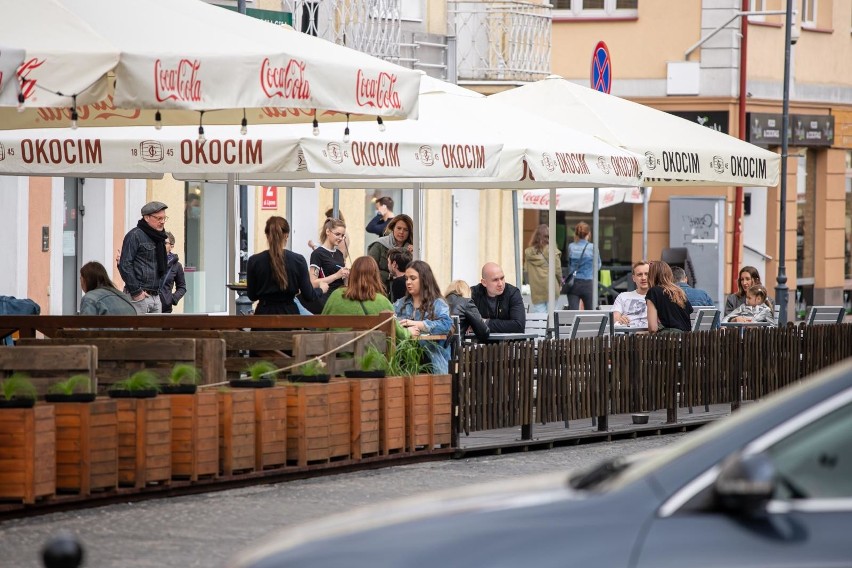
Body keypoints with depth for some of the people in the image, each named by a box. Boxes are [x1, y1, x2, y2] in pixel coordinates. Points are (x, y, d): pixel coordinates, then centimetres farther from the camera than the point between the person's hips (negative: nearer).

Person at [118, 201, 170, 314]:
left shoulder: (159, 238, 18)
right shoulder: (135, 235, -7)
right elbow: (125, 265, -13)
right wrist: (136, 291, -15)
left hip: (156, 296, 8)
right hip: (138, 297, -8)